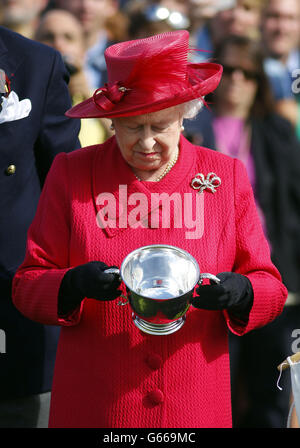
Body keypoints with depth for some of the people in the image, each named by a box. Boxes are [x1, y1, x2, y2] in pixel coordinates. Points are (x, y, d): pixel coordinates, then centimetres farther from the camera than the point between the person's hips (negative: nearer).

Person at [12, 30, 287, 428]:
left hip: (196, 408, 1)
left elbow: (271, 288, 5)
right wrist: (74, 284, -22)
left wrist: (239, 293, -18)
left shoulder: (226, 176, 3)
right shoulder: (72, 175, -1)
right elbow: (27, 287, -1)